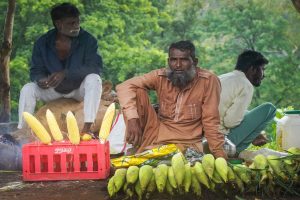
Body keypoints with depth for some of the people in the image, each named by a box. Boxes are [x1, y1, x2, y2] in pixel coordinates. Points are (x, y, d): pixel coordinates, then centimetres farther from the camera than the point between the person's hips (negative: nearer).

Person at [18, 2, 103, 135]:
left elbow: (95, 67, -25)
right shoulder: (42, 43, -9)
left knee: (94, 79, -33)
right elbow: (36, 71, -7)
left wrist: (66, 73, -37)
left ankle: (87, 127, -39)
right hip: (54, 90, 2)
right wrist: (40, 80, -34)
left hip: (80, 89, -2)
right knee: (28, 89, -21)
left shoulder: (87, 40, -16)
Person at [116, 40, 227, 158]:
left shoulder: (209, 81, -13)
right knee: (138, 92, -12)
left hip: (189, 143, -4)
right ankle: (135, 146, -10)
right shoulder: (160, 76, -6)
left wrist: (219, 155, -14)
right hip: (157, 134, 4)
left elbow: (211, 122, -10)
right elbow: (125, 86, -13)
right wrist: (132, 119, -28)